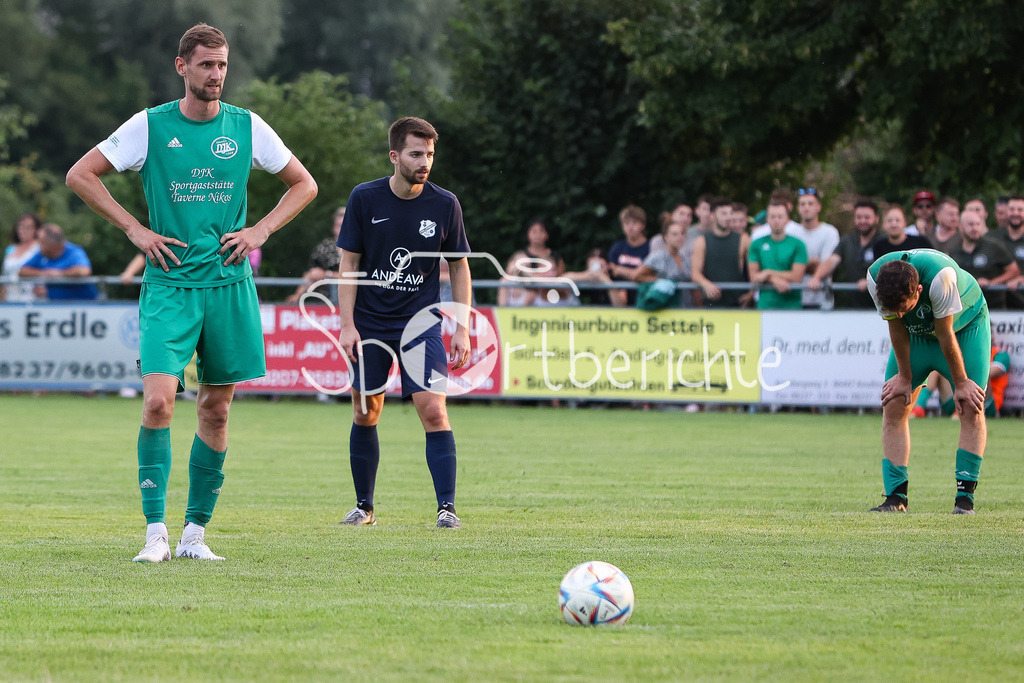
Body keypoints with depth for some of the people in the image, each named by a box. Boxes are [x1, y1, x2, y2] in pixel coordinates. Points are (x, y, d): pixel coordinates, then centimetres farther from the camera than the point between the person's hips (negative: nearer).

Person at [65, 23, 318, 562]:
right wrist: (134, 229, -2)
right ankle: (156, 532, -13)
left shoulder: (247, 127, 5)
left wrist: (259, 231, 3)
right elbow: (80, 175, 4)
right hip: (168, 285, -2)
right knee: (158, 400, -17)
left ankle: (195, 533, 13)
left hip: (229, 283, 2)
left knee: (216, 409, 4)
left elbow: (304, 184, 16)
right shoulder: (150, 126, 0)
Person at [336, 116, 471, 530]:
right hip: (370, 323, 1)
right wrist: (347, 325, -7)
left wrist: (463, 329, 0)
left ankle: (447, 508, -11)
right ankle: (364, 507, 20)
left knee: (433, 410, -14)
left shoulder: (444, 205, -4)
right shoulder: (365, 199, -5)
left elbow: (459, 266, 6)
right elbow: (349, 262, 0)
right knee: (365, 414, 6)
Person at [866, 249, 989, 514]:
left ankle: (965, 497, -12)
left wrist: (961, 384, -18)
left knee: (971, 407, -15)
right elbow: (896, 327, -16)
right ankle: (896, 497, -6)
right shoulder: (875, 277, -31)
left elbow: (946, 334, -30)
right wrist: (905, 377, -8)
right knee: (894, 404, -9)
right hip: (916, 331, 3)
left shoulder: (940, 276, -42)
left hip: (964, 325, -3)